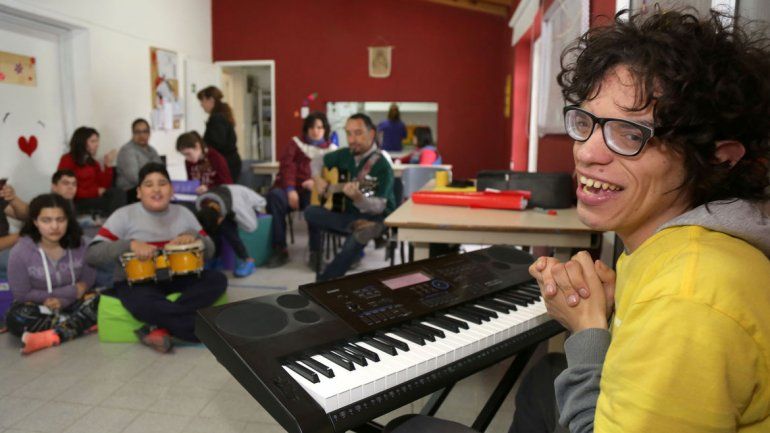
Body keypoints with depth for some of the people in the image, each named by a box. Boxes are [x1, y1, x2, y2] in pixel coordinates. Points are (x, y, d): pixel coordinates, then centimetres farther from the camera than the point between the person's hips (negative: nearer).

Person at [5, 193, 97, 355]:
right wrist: (71, 291, -13)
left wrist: (62, 300, -23)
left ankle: (52, 337, -34)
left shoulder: (78, 244, -10)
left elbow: (87, 281, -4)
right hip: (38, 307, -2)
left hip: (71, 303, 2)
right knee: (15, 319, -34)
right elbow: (21, 294, -13)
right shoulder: (21, 251, -18)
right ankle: (81, 323, -21)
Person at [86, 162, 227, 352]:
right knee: (143, 304, -39)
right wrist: (130, 244, -28)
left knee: (218, 279, -22)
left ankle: (161, 328, -25)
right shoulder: (124, 216, -6)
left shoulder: (183, 213, 6)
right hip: (136, 282, -4)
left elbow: (210, 252, 10)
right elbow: (92, 254, -13)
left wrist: (194, 237, -13)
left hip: (178, 279, 5)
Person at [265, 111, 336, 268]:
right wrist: (290, 190, -16)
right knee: (274, 196, -33)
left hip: (314, 191, -1)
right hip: (291, 188, 1)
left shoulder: (332, 149, 16)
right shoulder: (296, 143, 16)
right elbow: (287, 166, 1)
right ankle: (280, 249, -28)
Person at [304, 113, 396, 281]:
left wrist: (357, 197, -45)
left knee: (353, 243, -35)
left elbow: (378, 207, -25)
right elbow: (318, 162, 19)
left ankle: (323, 283, -19)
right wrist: (317, 179, -2)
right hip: (349, 213, 7)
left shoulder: (382, 166, -18)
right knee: (311, 212, -12)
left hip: (376, 219, -6)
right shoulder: (345, 154, 2)